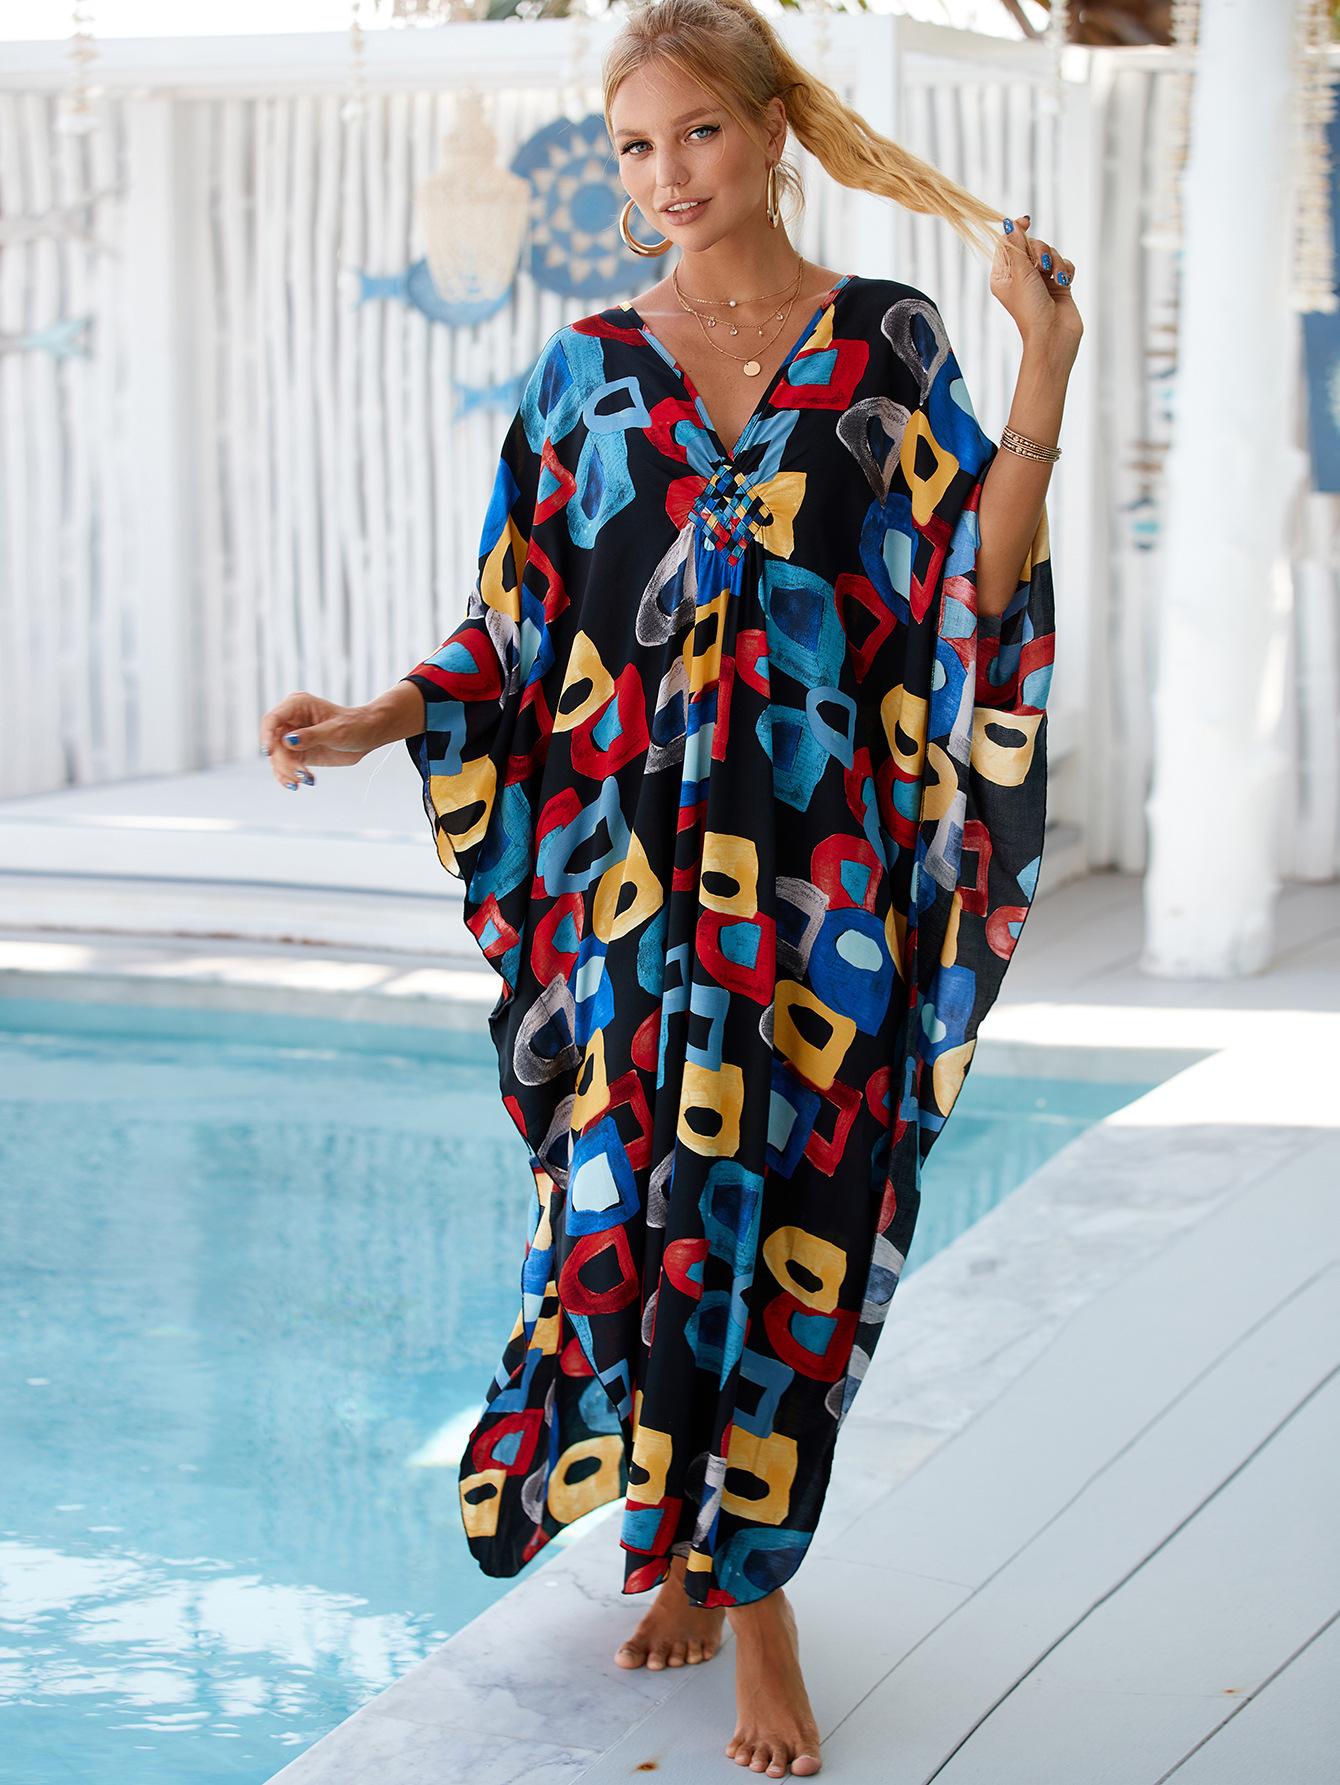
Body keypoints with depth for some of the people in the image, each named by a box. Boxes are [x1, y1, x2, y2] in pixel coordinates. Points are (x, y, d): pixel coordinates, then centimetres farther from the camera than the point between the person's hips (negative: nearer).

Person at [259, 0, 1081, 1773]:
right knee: (637, 1205, 3)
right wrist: (372, 720, -6)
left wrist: (1045, 377, -16)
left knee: (789, 1214, 0)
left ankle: (745, 1568, 14)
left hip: (823, 877, -1)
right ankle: (679, 1545, 24)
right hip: (637, 868, 1)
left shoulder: (887, 346, 2)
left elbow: (984, 589, -7)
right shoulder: (592, 369, 7)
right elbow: (523, 633, 8)